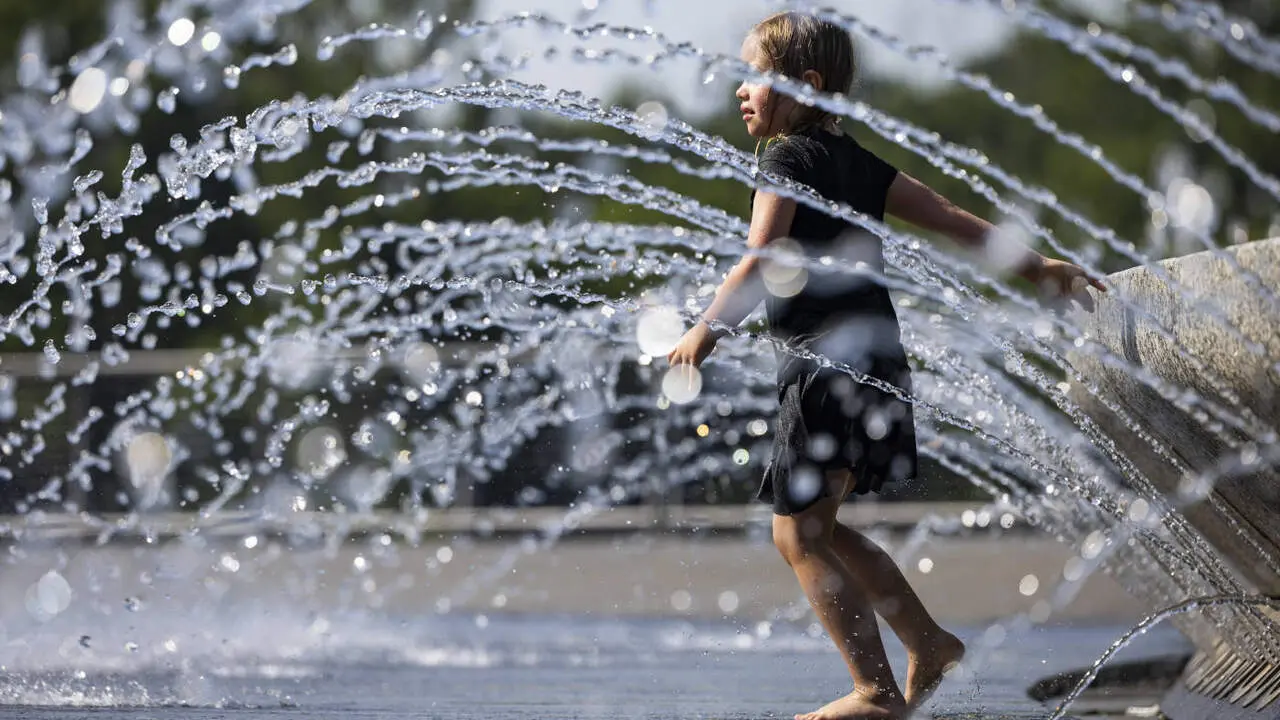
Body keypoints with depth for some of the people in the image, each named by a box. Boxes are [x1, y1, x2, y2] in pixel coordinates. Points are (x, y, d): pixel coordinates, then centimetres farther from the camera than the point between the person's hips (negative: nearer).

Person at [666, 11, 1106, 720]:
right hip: (875, 363, 9)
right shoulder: (857, 161, 16)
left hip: (827, 363, -9)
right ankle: (930, 645, 23)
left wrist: (707, 329, -21)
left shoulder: (788, 157, -7)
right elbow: (950, 217, 18)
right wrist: (1036, 265, 24)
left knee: (798, 533, -5)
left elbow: (762, 263, -20)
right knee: (818, 527, 19)